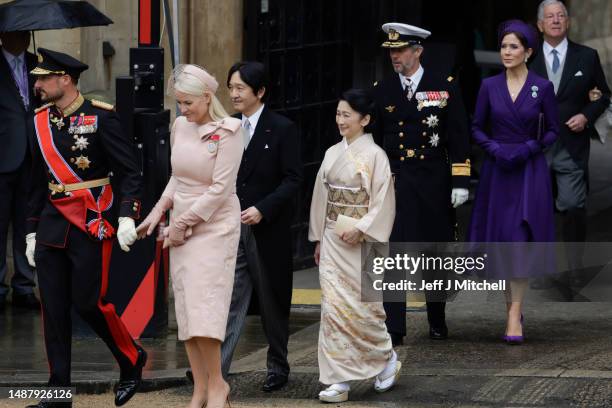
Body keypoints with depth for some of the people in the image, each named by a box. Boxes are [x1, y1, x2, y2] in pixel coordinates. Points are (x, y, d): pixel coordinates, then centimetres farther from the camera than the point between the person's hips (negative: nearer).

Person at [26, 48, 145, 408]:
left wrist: (127, 217, -22)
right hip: (52, 225, 6)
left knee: (89, 303, -5)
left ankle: (133, 359, 19)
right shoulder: (42, 121, 9)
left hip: (91, 224, -6)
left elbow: (130, 172, -10)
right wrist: (32, 230, 17)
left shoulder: (101, 118, -9)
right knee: (54, 308, 4)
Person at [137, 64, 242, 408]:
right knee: (186, 306, 3)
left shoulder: (228, 132, -13)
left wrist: (182, 223, -13)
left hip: (215, 225, -6)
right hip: (182, 225, 6)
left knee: (203, 302, -13)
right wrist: (159, 212, 3)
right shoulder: (181, 125, 5)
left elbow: (220, 188, -16)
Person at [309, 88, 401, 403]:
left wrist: (361, 229, -19)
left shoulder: (374, 155, -8)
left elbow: (383, 202, -11)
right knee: (332, 306, 0)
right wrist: (318, 239, 13)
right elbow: (321, 197, 14)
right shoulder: (332, 154, 9)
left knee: (362, 306, -3)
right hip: (332, 241, 6)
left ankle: (387, 359, 23)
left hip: (360, 243, -6)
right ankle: (339, 380, 1)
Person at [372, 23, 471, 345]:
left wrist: (460, 182, -5)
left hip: (434, 184, 0)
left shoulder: (444, 86, 0)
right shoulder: (382, 91, 5)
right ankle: (393, 328, -9)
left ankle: (437, 320, 28)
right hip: (394, 182, 0)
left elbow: (459, 137, 0)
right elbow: (372, 141, 9)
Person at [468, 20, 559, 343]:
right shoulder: (489, 86, 3)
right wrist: (494, 148, -11)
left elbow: (552, 131, 2)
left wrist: (529, 148, -14)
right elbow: (477, 128, 7)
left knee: (521, 237, -11)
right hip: (497, 170, 3)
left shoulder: (542, 87, -3)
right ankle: (510, 303, 20)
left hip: (530, 171, -3)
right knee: (499, 238, 4)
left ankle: (514, 316, -15)